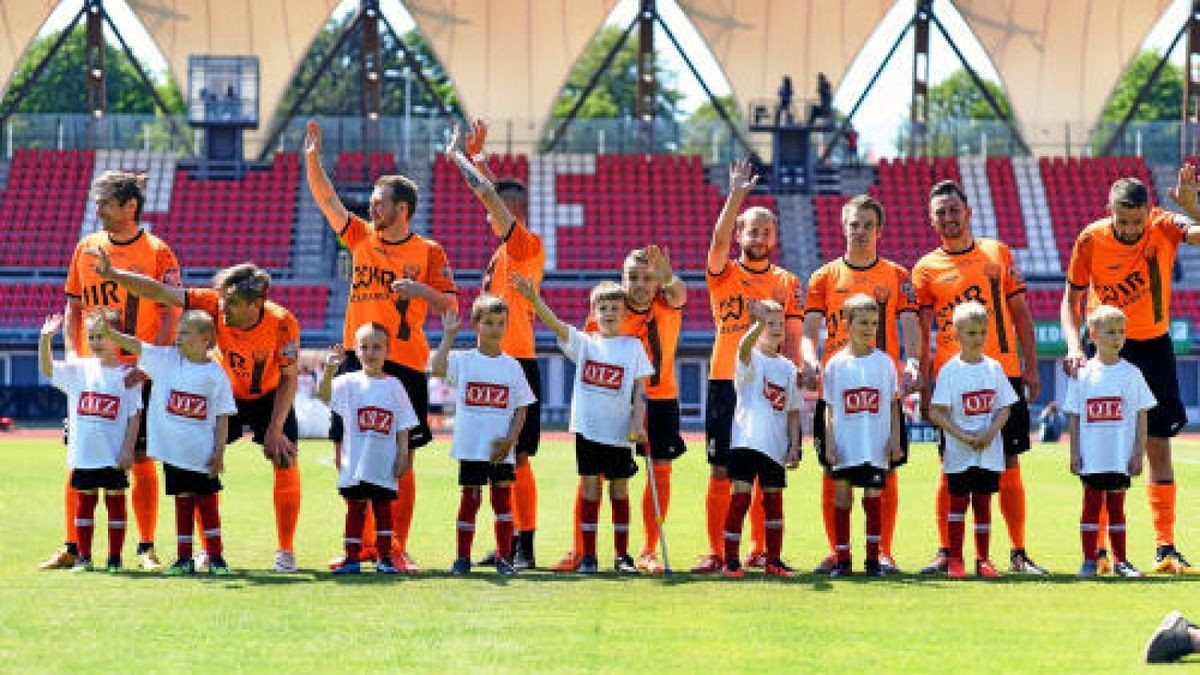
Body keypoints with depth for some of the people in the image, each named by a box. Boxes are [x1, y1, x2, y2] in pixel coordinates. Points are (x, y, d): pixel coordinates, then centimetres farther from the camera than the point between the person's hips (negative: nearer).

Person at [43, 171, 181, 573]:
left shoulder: (157, 252, -3)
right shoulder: (86, 249, 9)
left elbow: (169, 314, -5)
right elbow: (74, 307, 15)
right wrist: (71, 354, 2)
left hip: (139, 374, -4)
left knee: (141, 459, 0)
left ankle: (146, 549, 7)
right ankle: (72, 547, 8)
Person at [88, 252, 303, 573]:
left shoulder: (282, 323, -31)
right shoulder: (215, 305, -28)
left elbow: (288, 379, -20)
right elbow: (161, 293, -29)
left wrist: (274, 432, -22)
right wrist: (112, 274, -40)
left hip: (270, 398, -2)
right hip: (226, 396, 2)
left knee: (286, 462, -13)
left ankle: (285, 552, 0)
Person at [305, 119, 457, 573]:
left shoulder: (428, 253, 0)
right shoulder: (362, 238, 10)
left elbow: (450, 303, -1)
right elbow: (327, 200, 9)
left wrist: (420, 289, -18)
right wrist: (313, 159, -1)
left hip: (405, 365, -4)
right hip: (357, 361, 4)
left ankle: (397, 548, 6)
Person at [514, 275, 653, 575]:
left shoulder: (633, 346, 4)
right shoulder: (584, 343, 5)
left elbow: (640, 389, 3)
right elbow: (554, 324, -8)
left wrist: (638, 424, -8)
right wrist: (533, 298, -24)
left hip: (620, 433, 0)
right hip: (588, 429, 0)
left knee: (619, 491, 6)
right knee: (590, 490, 1)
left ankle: (622, 555, 13)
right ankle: (588, 556, 5)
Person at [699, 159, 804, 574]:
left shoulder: (787, 283, 10)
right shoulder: (724, 274, 6)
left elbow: (792, 338, 8)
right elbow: (719, 238, -13)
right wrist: (737, 195, -24)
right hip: (725, 382, -1)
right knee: (721, 470, -2)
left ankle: (760, 550, 11)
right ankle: (714, 552, -1)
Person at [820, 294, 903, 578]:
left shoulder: (884, 362, 4)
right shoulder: (836, 364, 3)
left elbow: (893, 405, 8)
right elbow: (829, 408, 5)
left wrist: (895, 439, 1)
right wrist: (829, 442, -3)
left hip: (876, 446, 0)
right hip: (845, 446, 0)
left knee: (873, 497, -2)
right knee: (842, 496, 2)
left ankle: (874, 559, 5)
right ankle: (841, 558, 9)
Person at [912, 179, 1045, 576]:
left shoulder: (998, 254, 10)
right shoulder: (926, 269, 5)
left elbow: (1020, 313, 12)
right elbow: (921, 332, 4)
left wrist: (1031, 368, 6)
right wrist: (923, 386, -3)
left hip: (1003, 371, 1)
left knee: (1009, 465, 3)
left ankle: (1018, 553, 8)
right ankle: (946, 552, 4)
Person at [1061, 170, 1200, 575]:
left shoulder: (1164, 228, -13)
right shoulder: (1091, 241, -12)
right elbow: (1071, 299, -1)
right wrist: (1074, 346, -15)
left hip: (1153, 347, 1)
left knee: (1158, 447, 1)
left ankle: (1165, 549, 3)